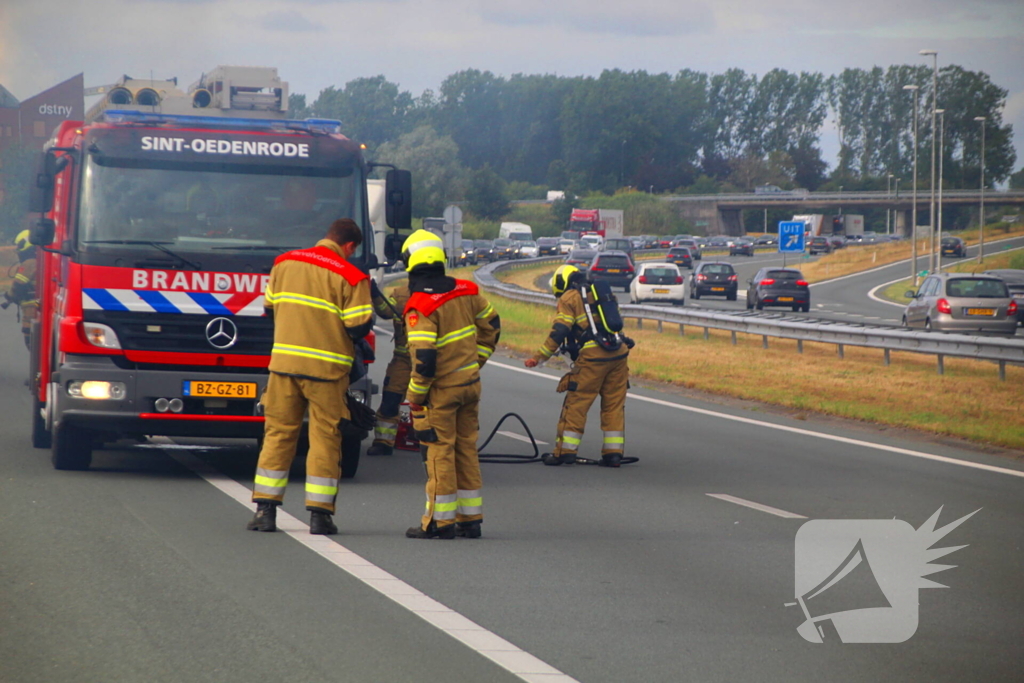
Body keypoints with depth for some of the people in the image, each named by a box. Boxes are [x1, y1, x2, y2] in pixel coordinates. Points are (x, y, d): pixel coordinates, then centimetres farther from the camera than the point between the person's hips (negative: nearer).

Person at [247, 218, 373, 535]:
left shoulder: (284, 263, 7)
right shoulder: (350, 277, -8)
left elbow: (270, 307, 16)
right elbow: (359, 327, -11)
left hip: (284, 362, 4)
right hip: (327, 367, -4)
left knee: (278, 434, 10)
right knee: (324, 438, 3)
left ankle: (265, 510, 7)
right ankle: (319, 514, 2)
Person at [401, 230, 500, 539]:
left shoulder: (420, 307, -19)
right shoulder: (464, 291, 2)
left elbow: (423, 359, -23)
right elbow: (491, 324, 16)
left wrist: (415, 397, -11)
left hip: (441, 389, -6)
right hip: (470, 383, 6)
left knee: (439, 452, 2)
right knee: (466, 449, 13)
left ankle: (440, 521, 5)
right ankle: (470, 519, 17)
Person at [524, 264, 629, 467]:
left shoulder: (569, 298, 3)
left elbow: (559, 333, -5)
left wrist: (539, 358, -1)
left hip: (593, 357, -6)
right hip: (619, 354, 6)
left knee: (576, 404, 3)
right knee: (614, 404, 11)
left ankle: (565, 451, 4)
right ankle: (613, 453, 10)